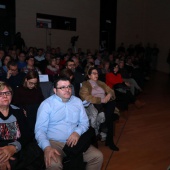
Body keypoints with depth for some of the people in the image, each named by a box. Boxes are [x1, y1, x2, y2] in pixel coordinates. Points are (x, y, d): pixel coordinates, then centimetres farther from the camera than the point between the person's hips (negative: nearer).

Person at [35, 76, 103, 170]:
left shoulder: (77, 101, 10)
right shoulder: (47, 104, -4)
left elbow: (84, 122, 11)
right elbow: (40, 129, -9)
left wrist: (77, 132, -12)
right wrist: (47, 147, -27)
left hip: (75, 141, 5)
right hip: (54, 142, -4)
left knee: (98, 156, -11)